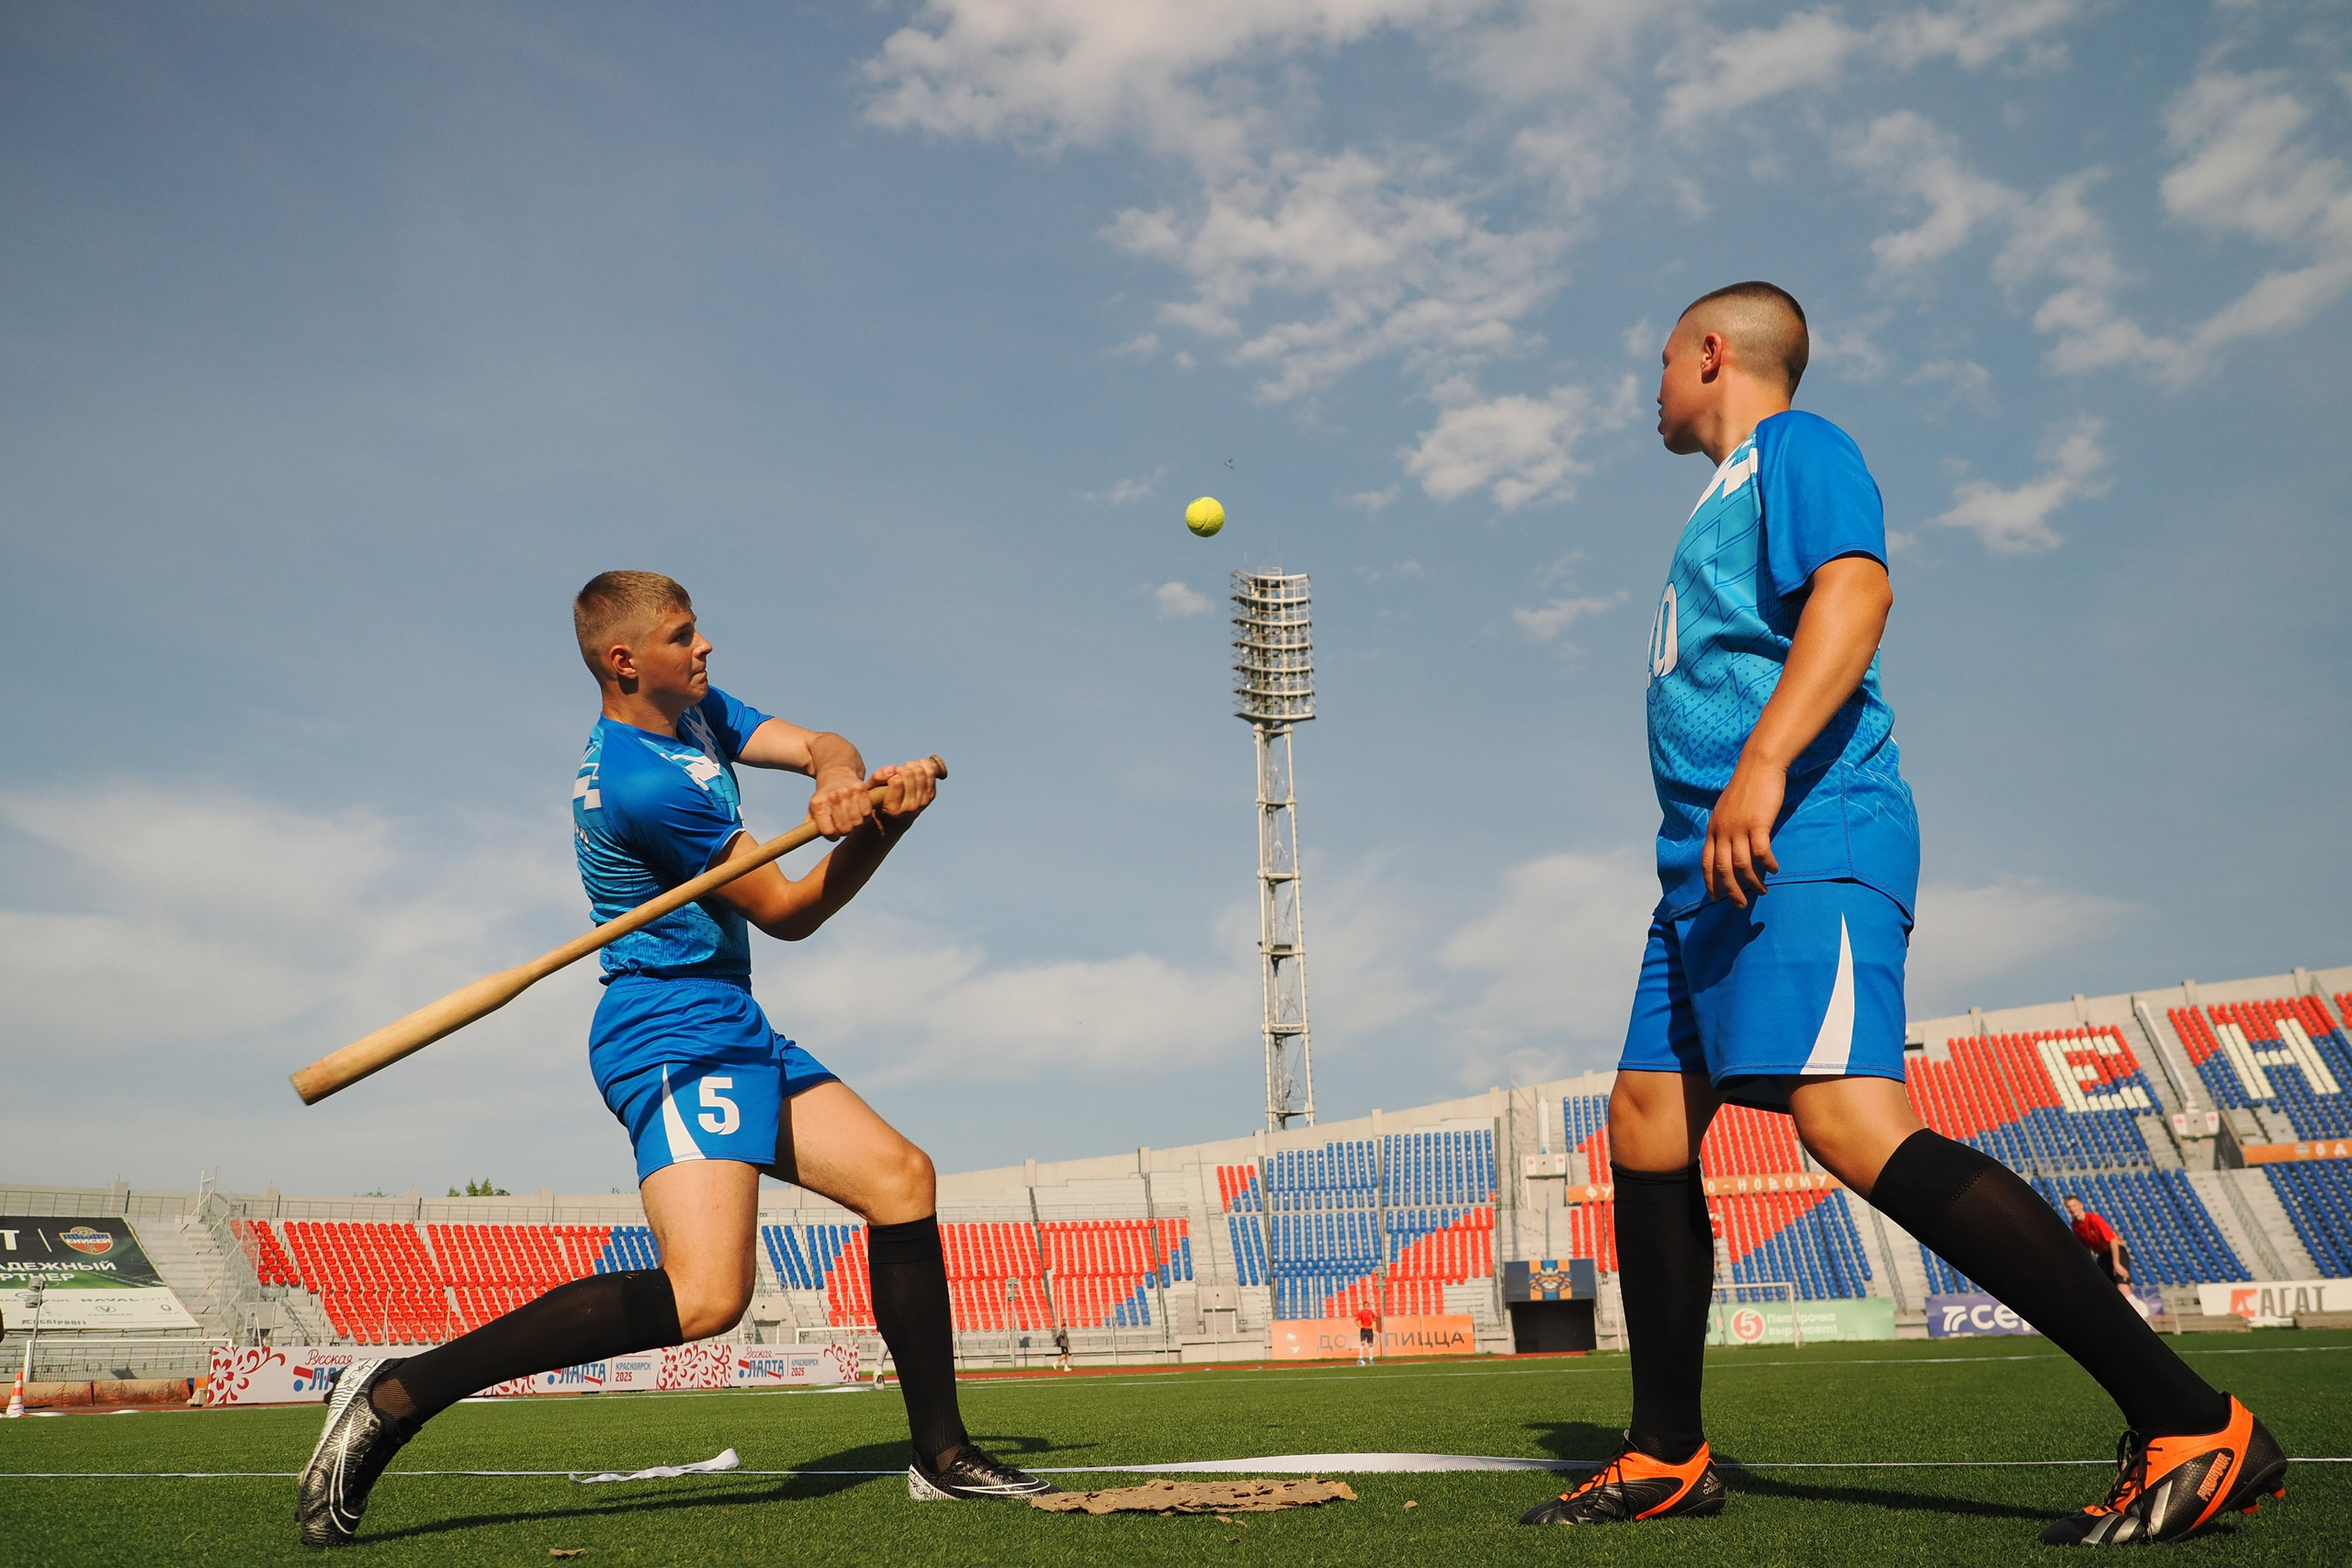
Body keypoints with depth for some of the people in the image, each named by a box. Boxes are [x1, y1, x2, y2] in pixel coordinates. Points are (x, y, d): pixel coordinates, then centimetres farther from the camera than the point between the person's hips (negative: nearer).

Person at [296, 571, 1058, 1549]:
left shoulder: (697, 711, 12)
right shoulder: (641, 783, -19)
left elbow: (821, 748, 5)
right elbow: (790, 913, -12)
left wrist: (842, 778, -18)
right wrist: (887, 819, -6)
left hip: (734, 1032, 11)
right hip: (673, 1036, -11)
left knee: (899, 1176, 10)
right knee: (705, 1294, -26)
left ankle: (941, 1456, 16)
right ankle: (397, 1396, -18)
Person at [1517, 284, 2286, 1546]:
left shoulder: (1797, 447, 1)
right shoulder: (1727, 495, 28)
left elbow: (1855, 591, -18)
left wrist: (1764, 762, -30)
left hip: (1803, 842, -10)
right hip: (1717, 864, 10)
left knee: (1849, 1121, -23)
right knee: (1645, 1126, 6)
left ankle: (2190, 1426, -18)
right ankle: (1667, 1460, 14)